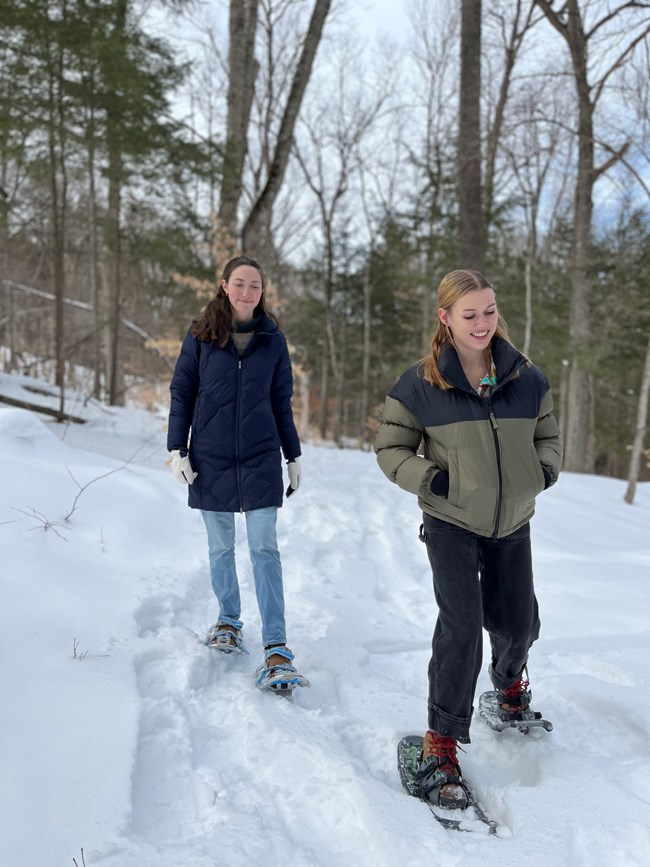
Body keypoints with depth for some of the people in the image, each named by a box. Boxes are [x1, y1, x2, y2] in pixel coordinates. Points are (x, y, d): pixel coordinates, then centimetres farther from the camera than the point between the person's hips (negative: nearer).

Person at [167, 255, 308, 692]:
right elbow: (181, 391, 4)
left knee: (265, 549, -6)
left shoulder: (272, 339, 3)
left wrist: (294, 456, 11)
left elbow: (282, 401, 10)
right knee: (221, 547, 12)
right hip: (211, 459, 1)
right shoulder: (201, 335, 0)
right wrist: (177, 449, -4)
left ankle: (276, 649, -7)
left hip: (260, 459, 0)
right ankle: (229, 621, 32)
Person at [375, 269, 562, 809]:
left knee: (518, 624, 15)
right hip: (451, 525, -4)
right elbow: (390, 449, -3)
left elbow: (548, 435, 11)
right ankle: (442, 743, -4)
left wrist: (545, 469, -9)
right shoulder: (420, 385, -11)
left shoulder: (527, 379, -2)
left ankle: (510, 680, 51)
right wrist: (430, 479, -19)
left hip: (512, 525, 4)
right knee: (462, 623, -16)